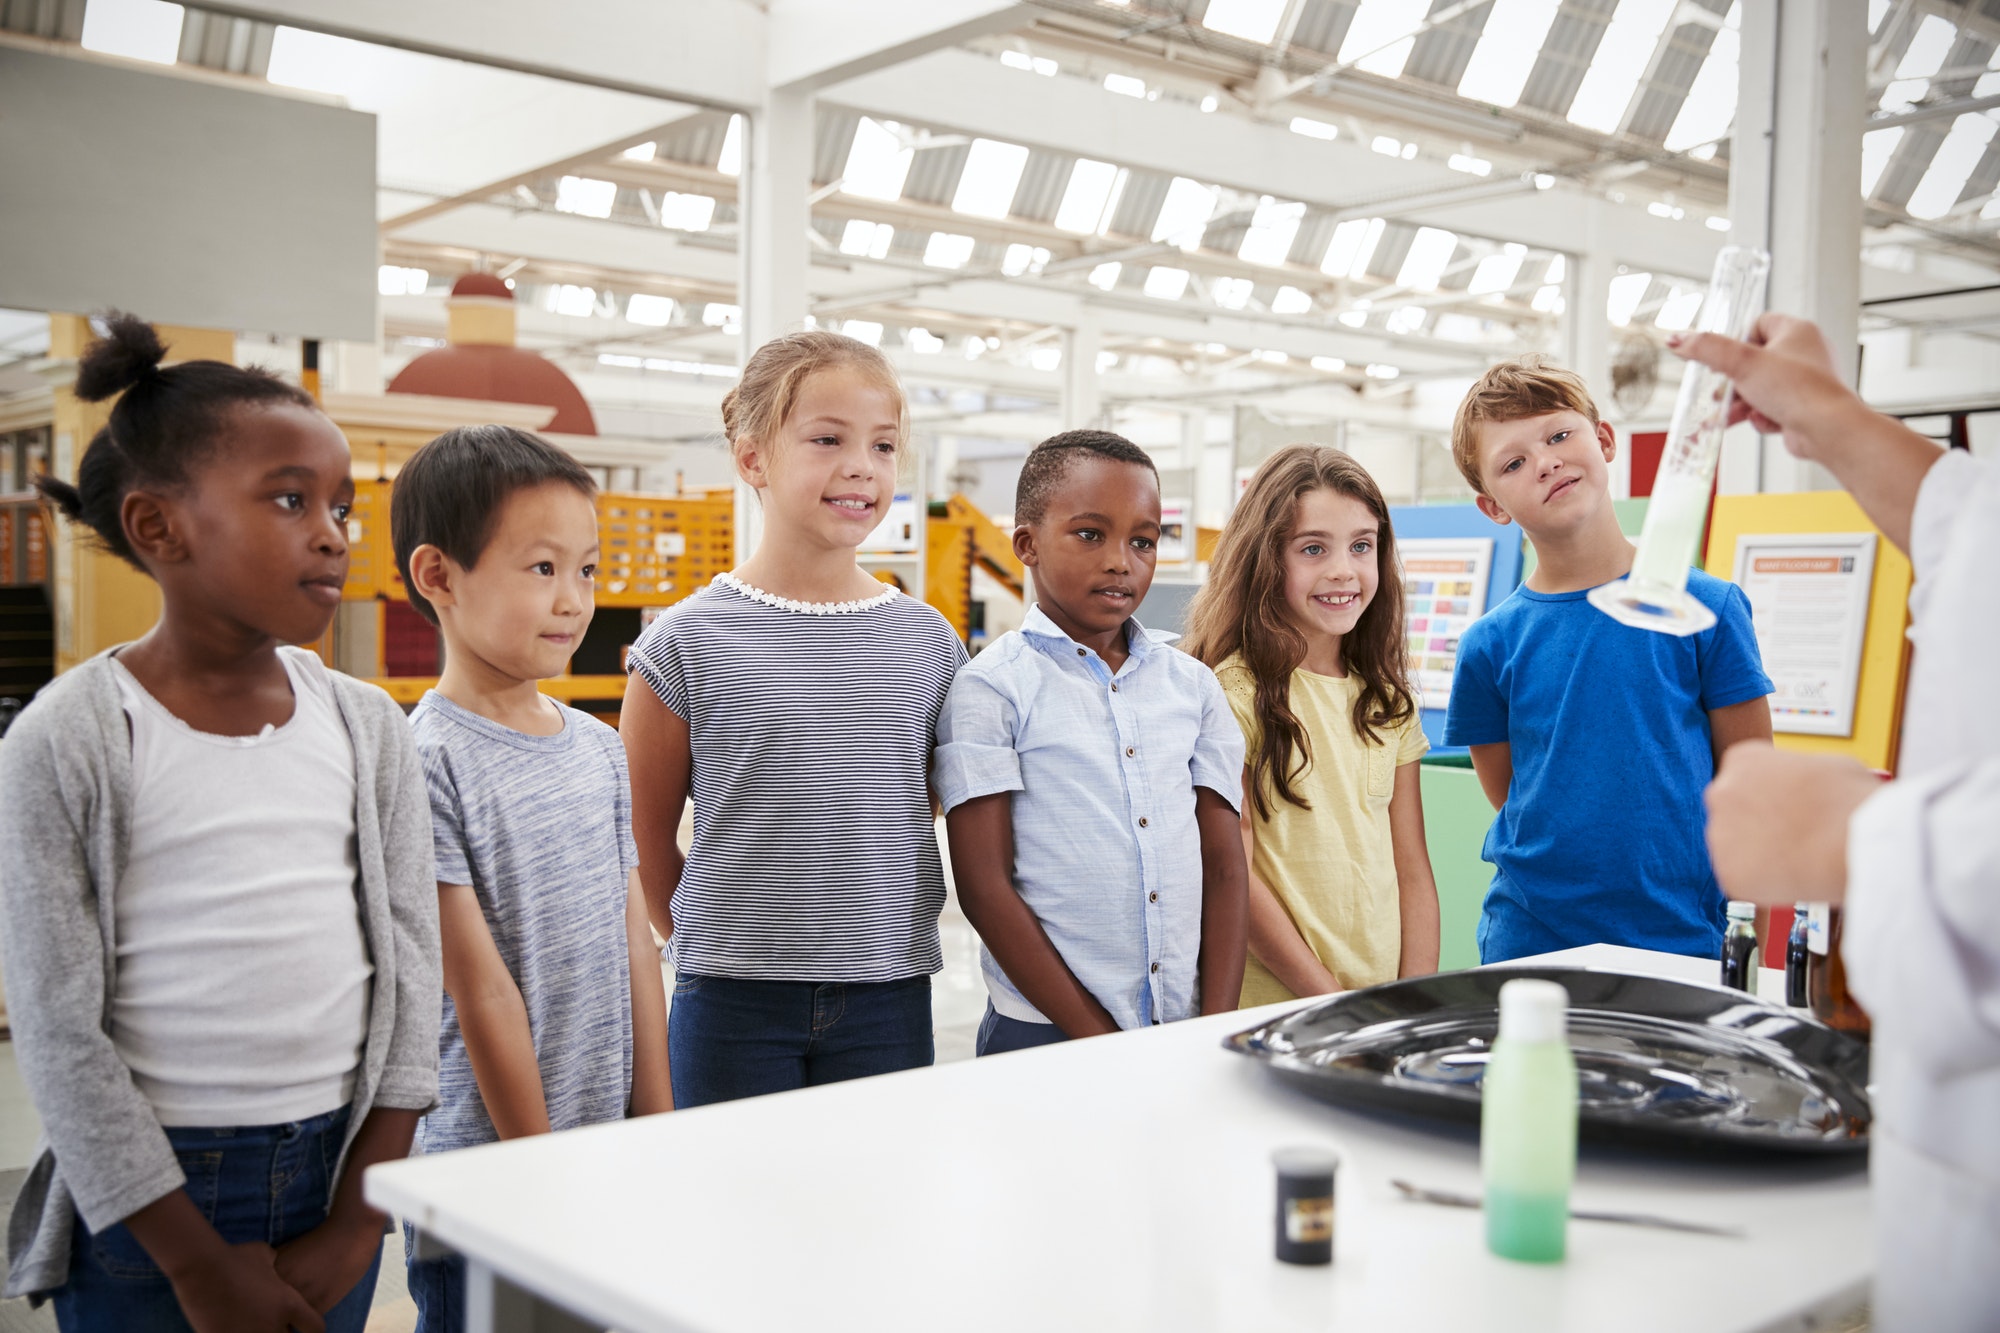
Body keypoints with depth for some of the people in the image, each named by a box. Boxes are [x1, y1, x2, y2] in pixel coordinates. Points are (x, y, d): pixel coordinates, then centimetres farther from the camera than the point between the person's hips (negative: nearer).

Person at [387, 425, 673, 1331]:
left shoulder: (601, 749, 6)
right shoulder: (427, 763, -14)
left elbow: (635, 945, 8)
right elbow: (480, 988, -14)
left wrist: (658, 1129, 6)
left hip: (614, 1155, 6)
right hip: (484, 1172, -6)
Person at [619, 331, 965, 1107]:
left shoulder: (928, 642, 3)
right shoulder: (688, 643, -5)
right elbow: (644, 836, 2)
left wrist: (875, 940, 8)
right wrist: (718, 945, 5)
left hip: (889, 999, 3)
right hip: (732, 1005, -2)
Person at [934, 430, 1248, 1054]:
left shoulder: (1193, 685, 7)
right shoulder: (990, 690, -7)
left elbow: (1223, 866, 6)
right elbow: (984, 885, -10)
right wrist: (1100, 1044, -11)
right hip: (1046, 1034, -3)